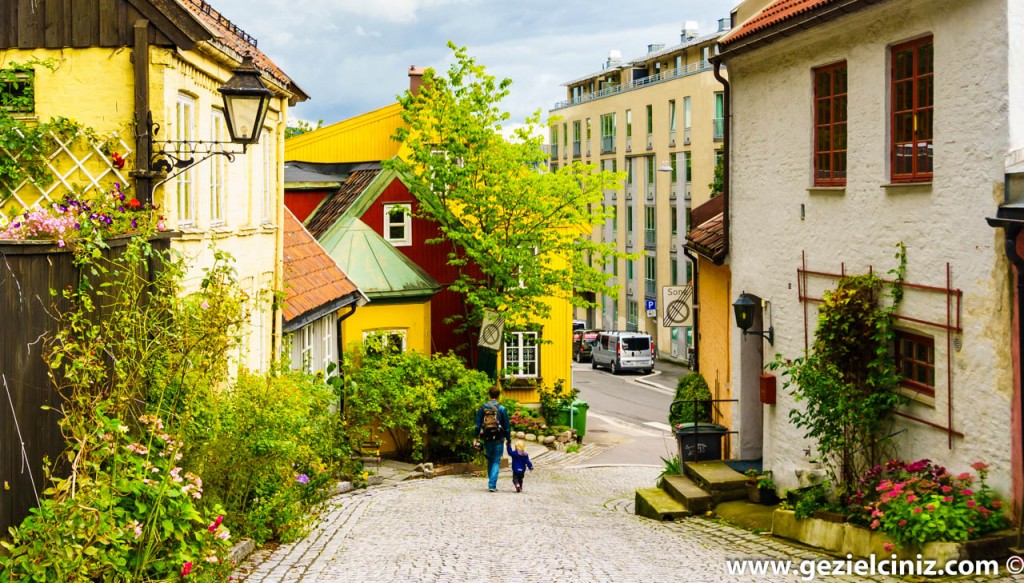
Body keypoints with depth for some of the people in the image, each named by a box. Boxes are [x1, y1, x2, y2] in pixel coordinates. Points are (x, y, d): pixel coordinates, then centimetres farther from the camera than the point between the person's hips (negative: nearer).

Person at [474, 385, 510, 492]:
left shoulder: (482, 408, -2)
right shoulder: (501, 409, -8)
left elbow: (478, 424, 1)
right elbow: (506, 426, -3)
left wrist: (476, 438, 7)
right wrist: (508, 439, 6)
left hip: (486, 438, 3)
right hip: (498, 439, -3)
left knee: (490, 460, 19)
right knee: (496, 461, 3)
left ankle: (492, 484, 24)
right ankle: (492, 485, -8)